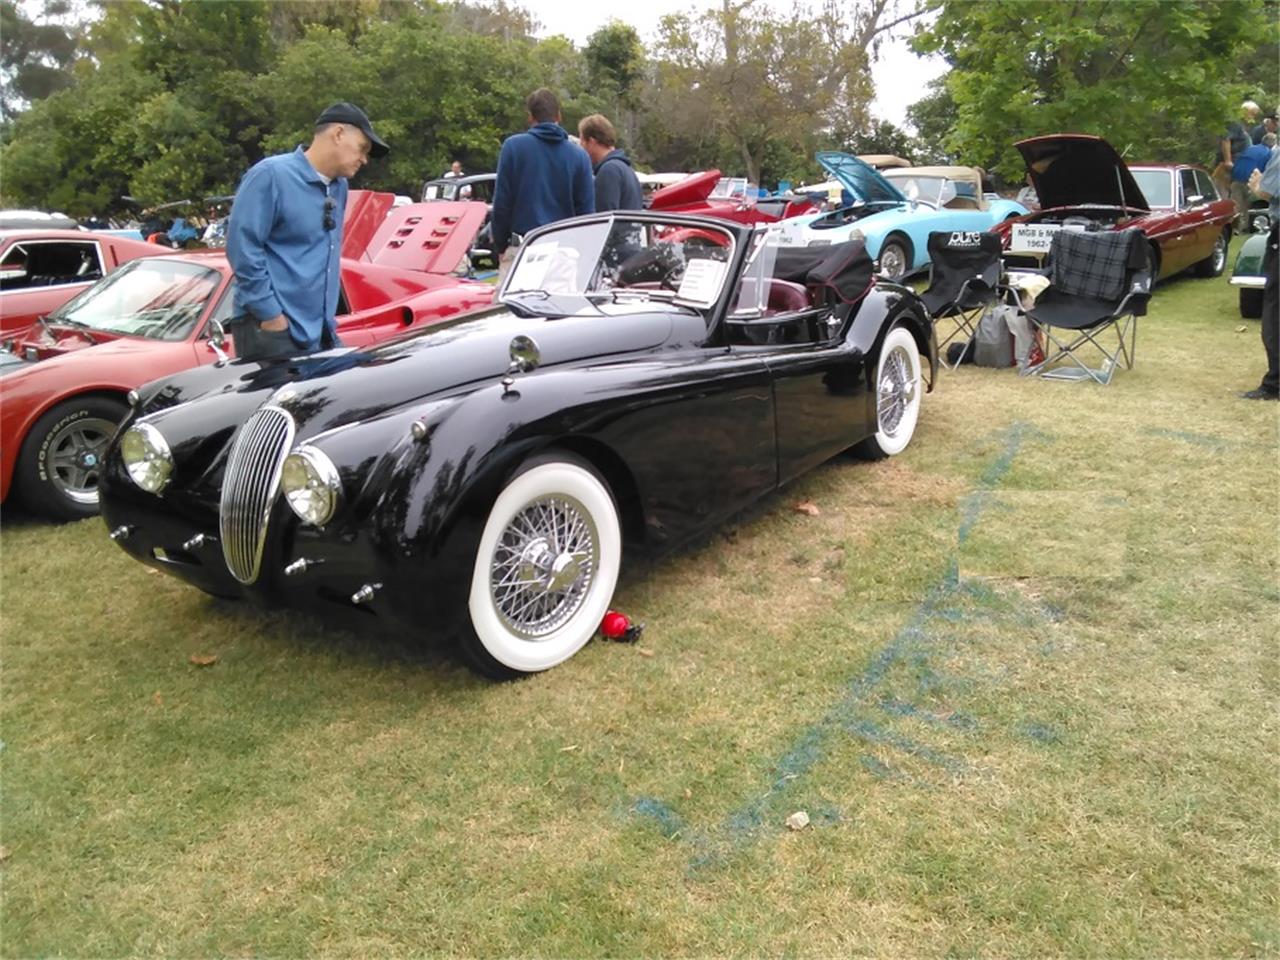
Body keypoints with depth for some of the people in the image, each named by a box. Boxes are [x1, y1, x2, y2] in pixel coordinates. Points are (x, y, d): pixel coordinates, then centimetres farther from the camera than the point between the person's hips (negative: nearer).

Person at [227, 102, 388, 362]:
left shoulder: (339, 187, 14)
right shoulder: (271, 175, -10)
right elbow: (242, 247, -15)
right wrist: (271, 316, -17)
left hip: (321, 332, 8)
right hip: (274, 331, -7)